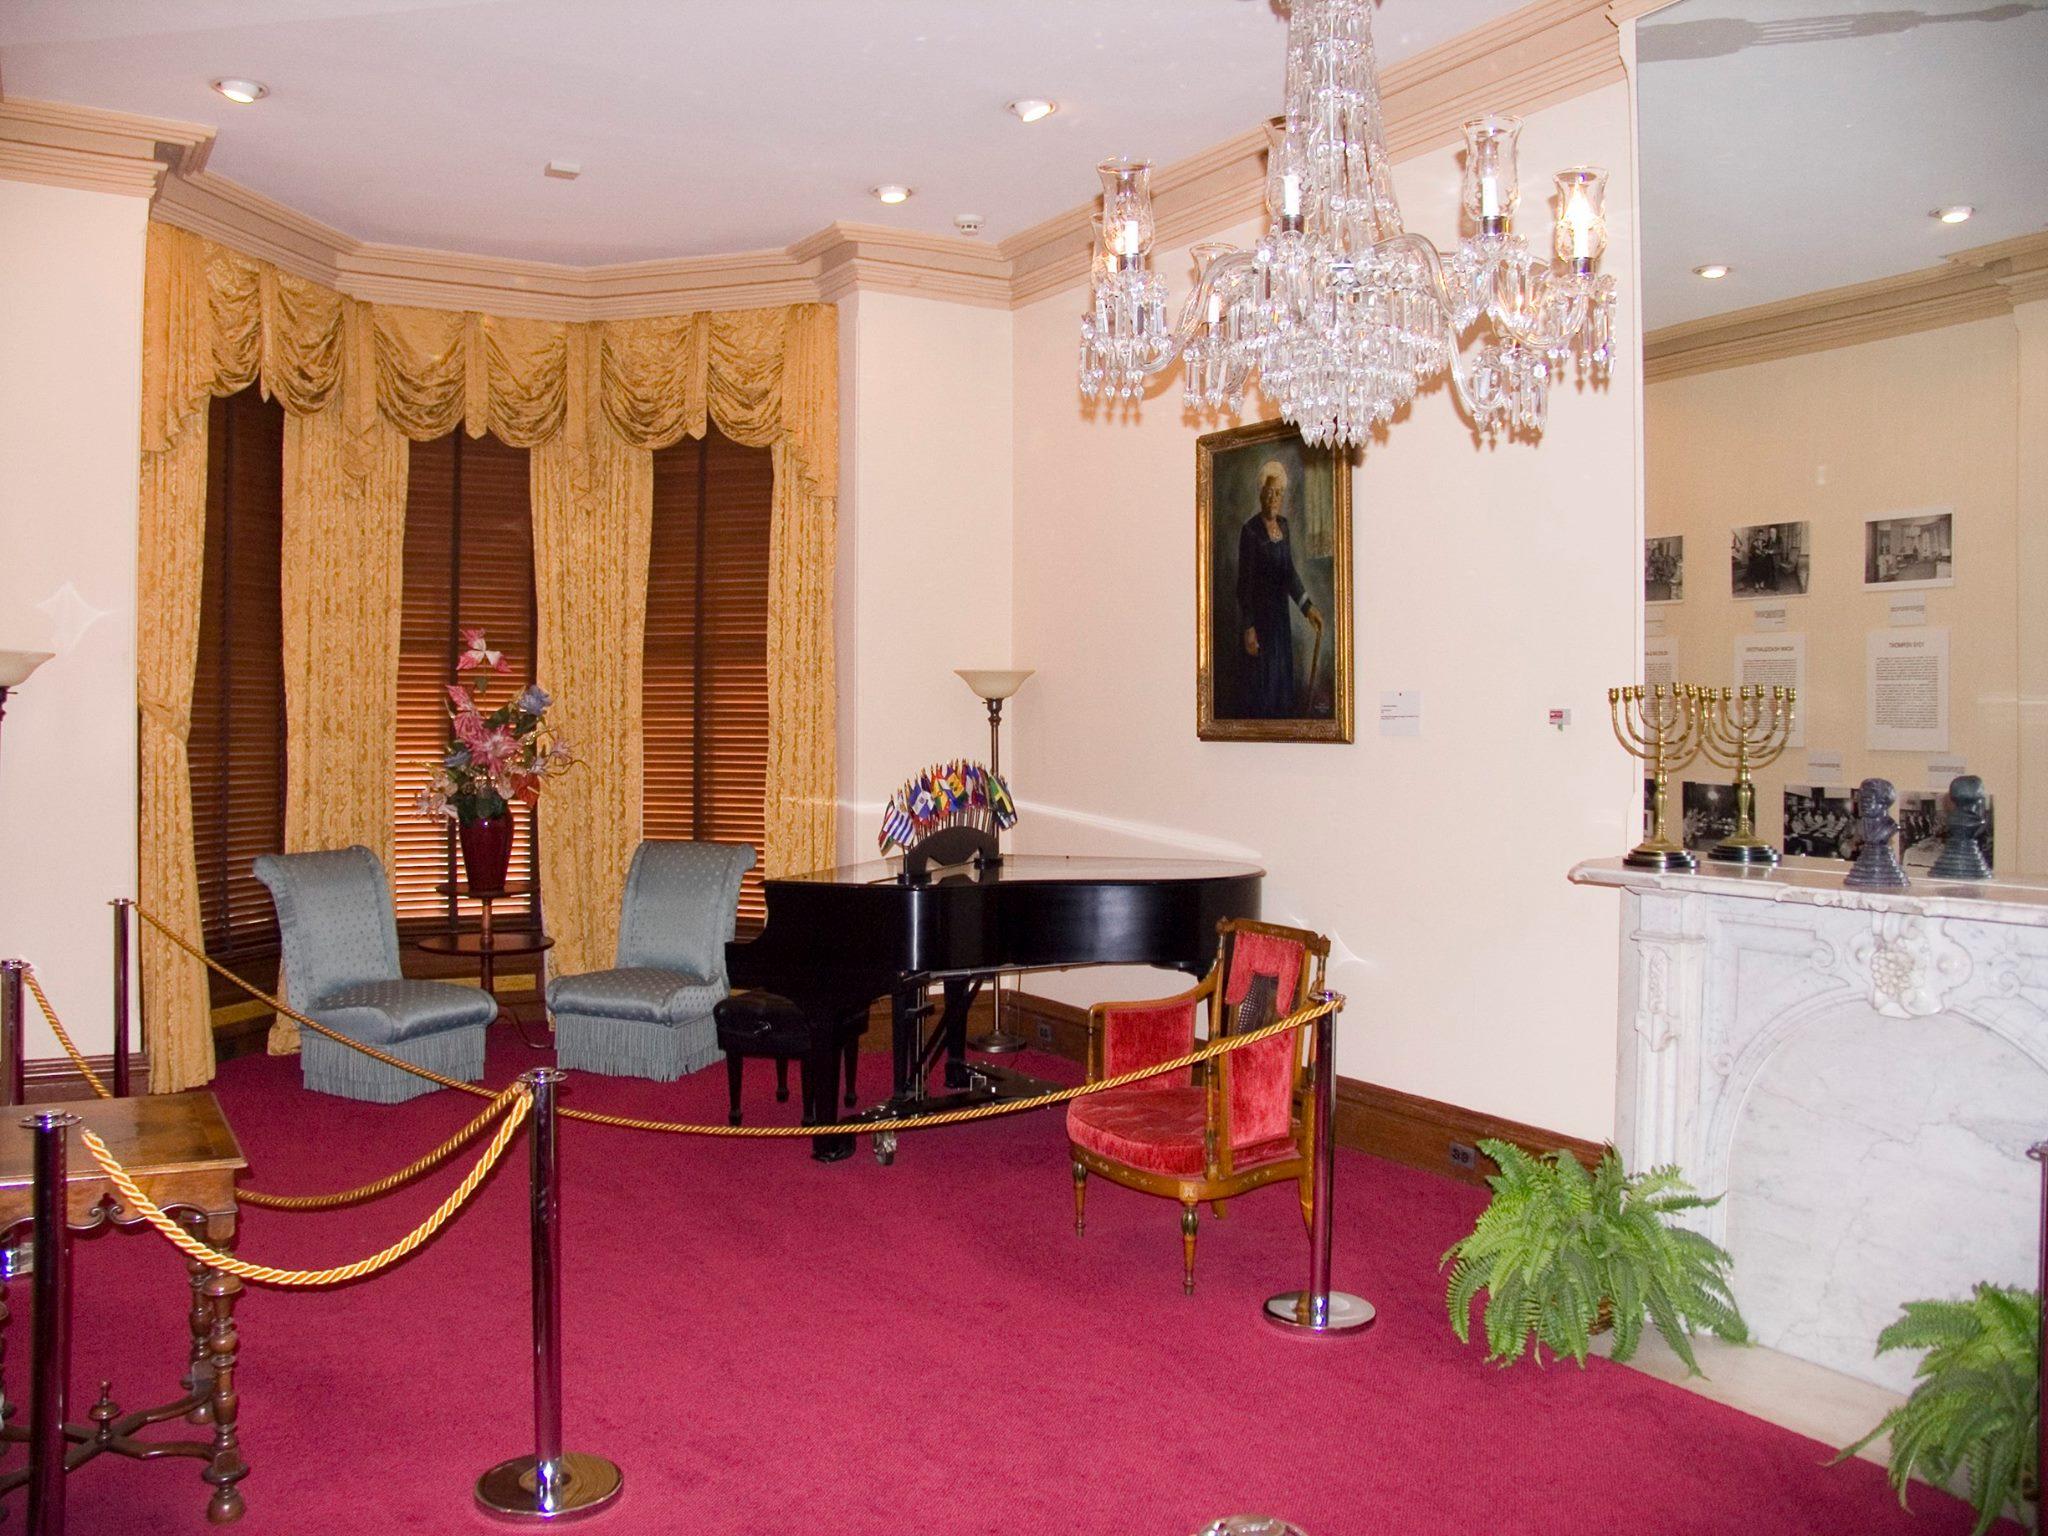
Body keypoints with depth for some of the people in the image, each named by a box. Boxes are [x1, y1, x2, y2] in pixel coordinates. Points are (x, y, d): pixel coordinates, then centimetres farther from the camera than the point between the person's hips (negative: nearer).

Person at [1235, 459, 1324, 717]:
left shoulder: (1283, 525, 6)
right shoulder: (1250, 530, -15)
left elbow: (1289, 572, 11)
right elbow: (1244, 582, -16)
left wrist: (1307, 607, 2)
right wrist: (1247, 627, -18)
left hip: (1280, 613, 7)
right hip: (1258, 615, -7)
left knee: (1282, 676, 14)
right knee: (1261, 680, 0)